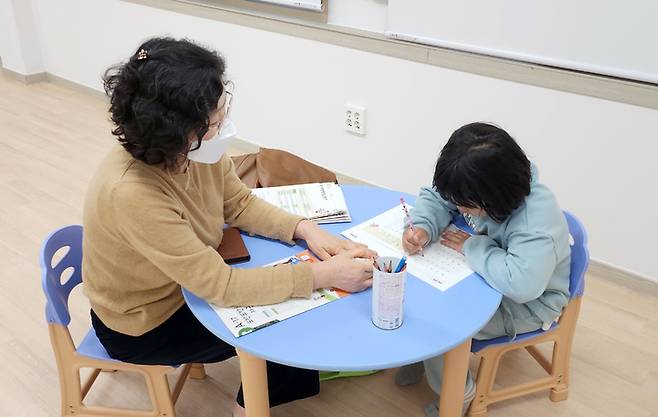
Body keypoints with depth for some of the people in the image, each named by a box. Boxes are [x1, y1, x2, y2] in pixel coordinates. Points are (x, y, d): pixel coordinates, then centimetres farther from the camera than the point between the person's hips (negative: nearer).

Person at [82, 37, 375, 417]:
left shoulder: (195, 150, -19)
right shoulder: (132, 194, -39)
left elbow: (240, 204, -4)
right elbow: (220, 286, -36)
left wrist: (305, 229, -19)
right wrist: (323, 275, -33)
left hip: (189, 280, 6)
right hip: (145, 324, -6)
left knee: (285, 275, 4)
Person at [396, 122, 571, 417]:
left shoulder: (538, 219, -38)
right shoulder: (476, 189, -17)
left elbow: (521, 284, -49)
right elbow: (434, 197, -2)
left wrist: (471, 245, -33)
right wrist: (423, 228, -26)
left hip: (527, 303, -7)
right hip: (483, 274, 7)